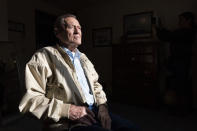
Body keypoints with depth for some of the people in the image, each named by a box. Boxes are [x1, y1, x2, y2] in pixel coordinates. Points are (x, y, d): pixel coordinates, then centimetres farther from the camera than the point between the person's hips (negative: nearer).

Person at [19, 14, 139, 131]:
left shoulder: (83, 57, 18)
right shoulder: (44, 57, -4)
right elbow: (30, 99, -10)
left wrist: (102, 105, 3)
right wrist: (66, 110, -18)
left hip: (95, 112, 6)